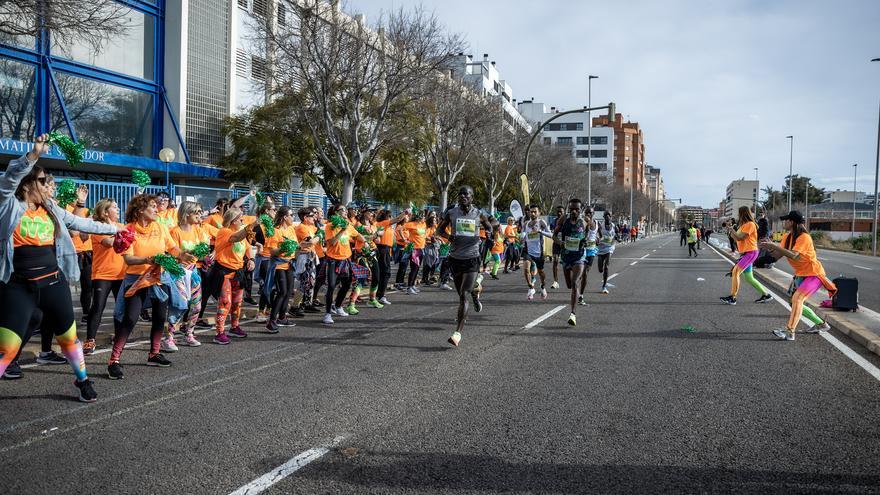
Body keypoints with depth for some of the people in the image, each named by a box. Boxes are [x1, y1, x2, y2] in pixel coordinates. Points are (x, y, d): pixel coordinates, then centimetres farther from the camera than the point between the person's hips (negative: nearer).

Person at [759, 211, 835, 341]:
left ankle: (789, 331, -26)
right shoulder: (787, 237, 3)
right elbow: (778, 255, -1)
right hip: (801, 275, 9)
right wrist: (770, 249, -19)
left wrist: (775, 246, -35)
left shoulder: (804, 237, -21)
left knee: (797, 298, -24)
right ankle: (821, 324, 33)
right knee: (796, 303, 14)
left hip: (814, 274, -9)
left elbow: (793, 255, -34)